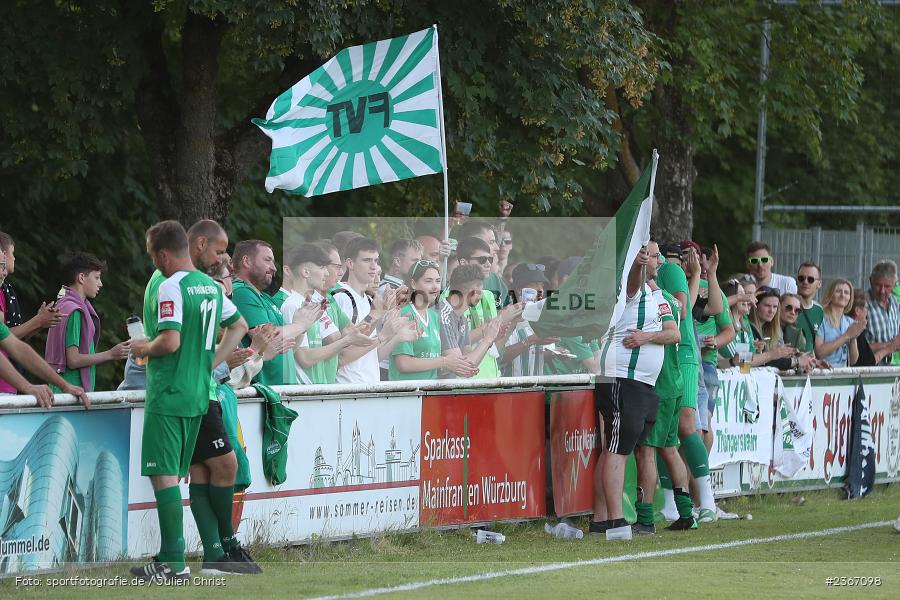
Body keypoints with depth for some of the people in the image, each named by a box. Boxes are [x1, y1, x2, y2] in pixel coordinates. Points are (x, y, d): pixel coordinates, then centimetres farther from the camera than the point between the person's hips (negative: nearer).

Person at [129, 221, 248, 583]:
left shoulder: (171, 287, -15)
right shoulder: (211, 285, 12)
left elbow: (170, 341, -24)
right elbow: (239, 327, 23)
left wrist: (144, 349, -5)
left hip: (168, 396, -9)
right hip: (198, 396, 9)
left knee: (163, 476, -7)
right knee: (174, 476, 15)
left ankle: (174, 565, -10)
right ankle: (169, 557, 18)